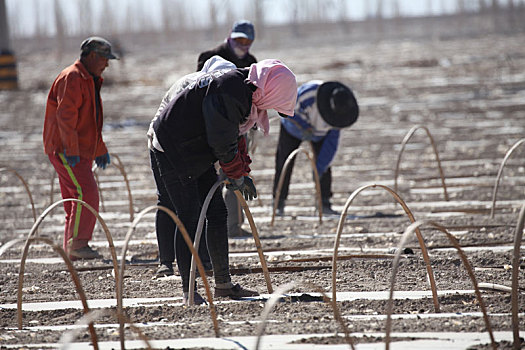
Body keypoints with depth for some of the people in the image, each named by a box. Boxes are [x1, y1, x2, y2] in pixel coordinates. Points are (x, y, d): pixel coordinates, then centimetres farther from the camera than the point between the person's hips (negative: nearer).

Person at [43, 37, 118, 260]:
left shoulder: (89, 80, 22)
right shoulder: (72, 78, -12)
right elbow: (65, 116, -21)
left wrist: (100, 150, 28)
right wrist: (71, 149, -25)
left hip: (80, 151, 10)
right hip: (64, 150, -10)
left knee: (75, 198, 8)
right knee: (86, 192, -19)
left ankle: (72, 249, 10)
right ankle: (77, 243, -20)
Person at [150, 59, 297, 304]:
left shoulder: (245, 89, 3)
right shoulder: (228, 92, -29)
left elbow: (234, 135, 15)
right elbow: (223, 142, -25)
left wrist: (242, 171, 9)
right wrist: (238, 176, -11)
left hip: (198, 153, 10)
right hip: (173, 152, -10)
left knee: (217, 213, 10)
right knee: (190, 218, -10)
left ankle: (223, 284, 16)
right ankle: (188, 290, -6)